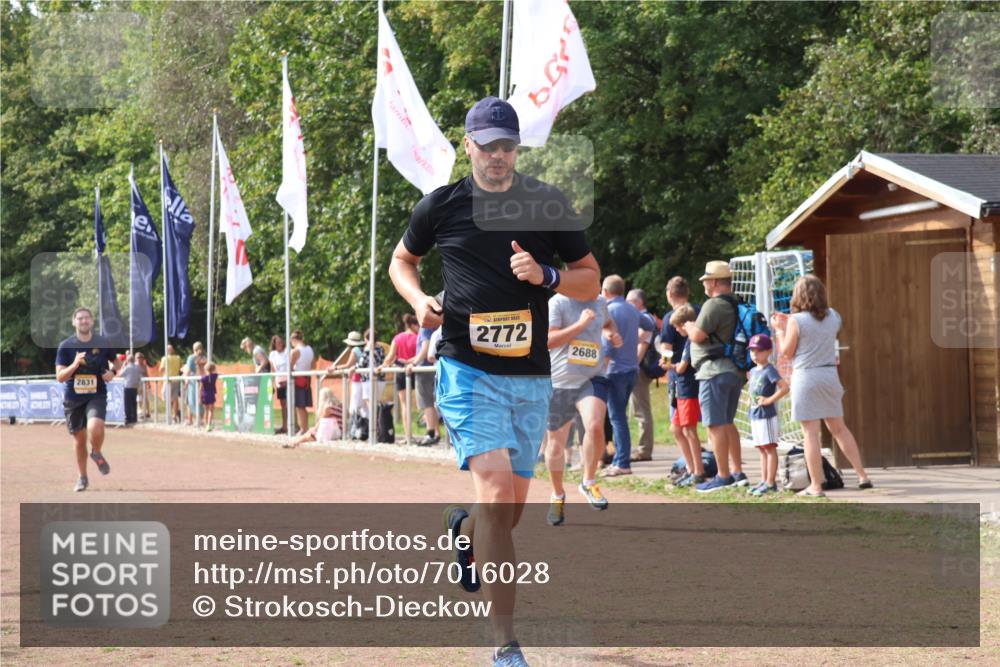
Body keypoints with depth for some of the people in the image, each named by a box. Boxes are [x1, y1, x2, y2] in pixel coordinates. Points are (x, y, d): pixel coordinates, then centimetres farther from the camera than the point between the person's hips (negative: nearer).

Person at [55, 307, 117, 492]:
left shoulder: (103, 343, -2)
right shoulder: (66, 346, -4)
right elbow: (60, 377, -7)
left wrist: (112, 372, -4)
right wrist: (75, 364, -24)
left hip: (97, 395, -1)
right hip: (73, 398, 1)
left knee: (95, 428, -28)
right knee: (79, 440, 10)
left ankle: (97, 453, 6)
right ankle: (82, 477, 30)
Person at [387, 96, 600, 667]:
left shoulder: (549, 204, 5)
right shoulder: (442, 206, 2)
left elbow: (591, 280, 8)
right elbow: (402, 260, 18)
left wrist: (545, 274, -12)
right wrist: (418, 299, -3)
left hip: (532, 377, 3)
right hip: (469, 370, -3)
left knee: (512, 511, 12)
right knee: (496, 494, -19)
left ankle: (464, 532, 50)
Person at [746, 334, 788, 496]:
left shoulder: (769, 370, -13)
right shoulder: (753, 371, 13)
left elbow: (785, 387, -22)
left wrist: (770, 400, -20)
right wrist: (751, 401, 11)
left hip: (767, 416, -9)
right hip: (755, 416, 9)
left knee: (769, 448, -4)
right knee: (762, 450, 12)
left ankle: (771, 483, -3)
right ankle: (764, 481, 17)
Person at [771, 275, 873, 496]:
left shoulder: (797, 321, -11)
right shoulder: (833, 316, 5)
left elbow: (786, 352, -5)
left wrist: (780, 329, 10)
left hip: (806, 377, -5)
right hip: (829, 374, 5)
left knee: (810, 432, -2)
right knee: (839, 428, 17)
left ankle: (816, 486, -2)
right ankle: (863, 476, 18)